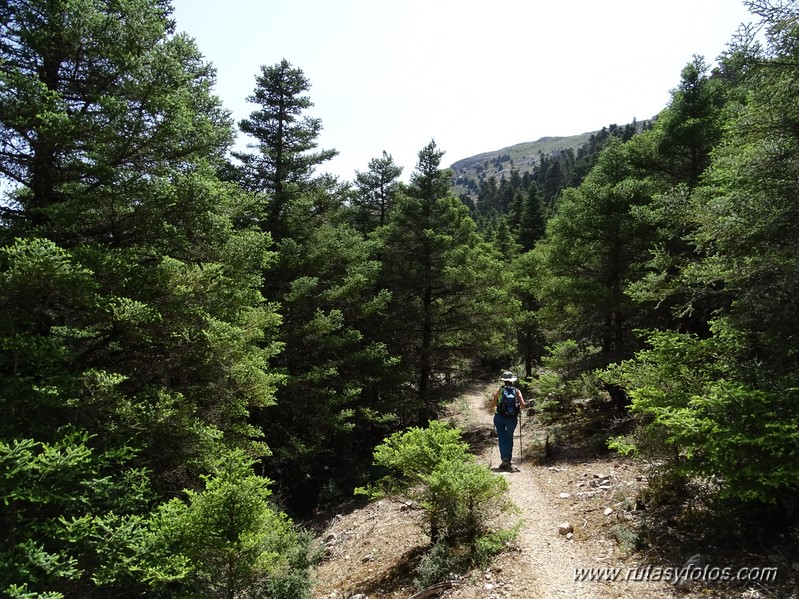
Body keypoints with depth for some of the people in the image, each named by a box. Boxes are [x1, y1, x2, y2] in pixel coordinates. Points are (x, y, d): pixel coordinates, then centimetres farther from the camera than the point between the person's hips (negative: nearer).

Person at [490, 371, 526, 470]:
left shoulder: (499, 390, -2)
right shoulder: (517, 391, 1)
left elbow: (492, 405, -5)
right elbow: (523, 405, -6)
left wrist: (495, 410, 16)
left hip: (500, 418, -2)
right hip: (512, 418, 2)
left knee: (502, 438, 4)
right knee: (509, 438, 18)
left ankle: (505, 458, -8)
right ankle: (508, 459, 21)